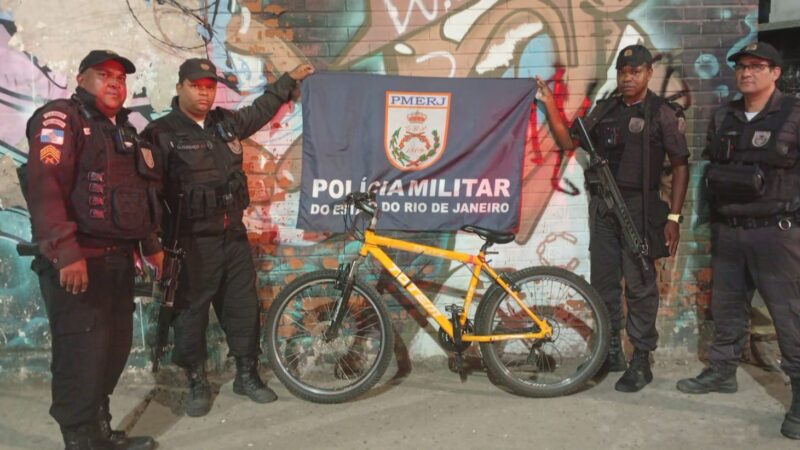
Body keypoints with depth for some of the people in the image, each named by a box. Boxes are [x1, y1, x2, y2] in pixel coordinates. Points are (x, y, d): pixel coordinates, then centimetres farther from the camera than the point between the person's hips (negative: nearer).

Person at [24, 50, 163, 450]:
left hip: (118, 259, 9)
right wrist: (66, 252, -27)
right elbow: (43, 185, -19)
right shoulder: (60, 118, -6)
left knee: (114, 350, 13)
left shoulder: (124, 129, 21)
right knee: (82, 357, -6)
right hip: (77, 261, -8)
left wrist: (150, 245, 24)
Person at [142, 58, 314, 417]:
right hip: (192, 239, -6)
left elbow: (261, 110, 30)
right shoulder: (162, 133, -7)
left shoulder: (227, 122, 11)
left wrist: (290, 79, 36)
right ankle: (197, 383, 20)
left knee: (244, 305, 10)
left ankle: (247, 375, 25)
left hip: (233, 233, 6)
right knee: (192, 310, 4)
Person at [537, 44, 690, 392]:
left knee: (639, 285, -1)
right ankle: (611, 351, 24)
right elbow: (568, 142, 10)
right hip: (602, 206, 5)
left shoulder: (664, 113, -2)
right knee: (603, 282, 10)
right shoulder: (605, 109, 12)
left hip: (640, 206, -5)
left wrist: (674, 216, -10)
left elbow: (680, 166, -4)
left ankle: (641, 361, 9)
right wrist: (550, 106, -1)